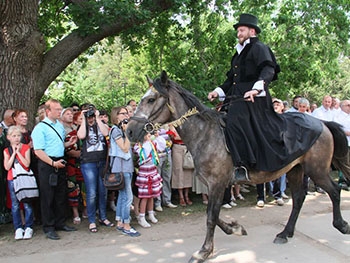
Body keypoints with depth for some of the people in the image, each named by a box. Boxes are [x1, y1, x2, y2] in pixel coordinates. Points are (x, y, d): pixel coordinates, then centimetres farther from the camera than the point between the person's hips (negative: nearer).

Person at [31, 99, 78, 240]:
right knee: (47, 197, 2)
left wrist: (69, 143, 4)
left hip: (60, 163, 7)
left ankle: (60, 223, 27)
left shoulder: (60, 125, 11)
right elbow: (38, 151, -16)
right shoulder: (40, 128, -11)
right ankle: (49, 228, 12)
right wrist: (53, 163, -22)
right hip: (47, 164, -7)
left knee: (61, 195, 14)